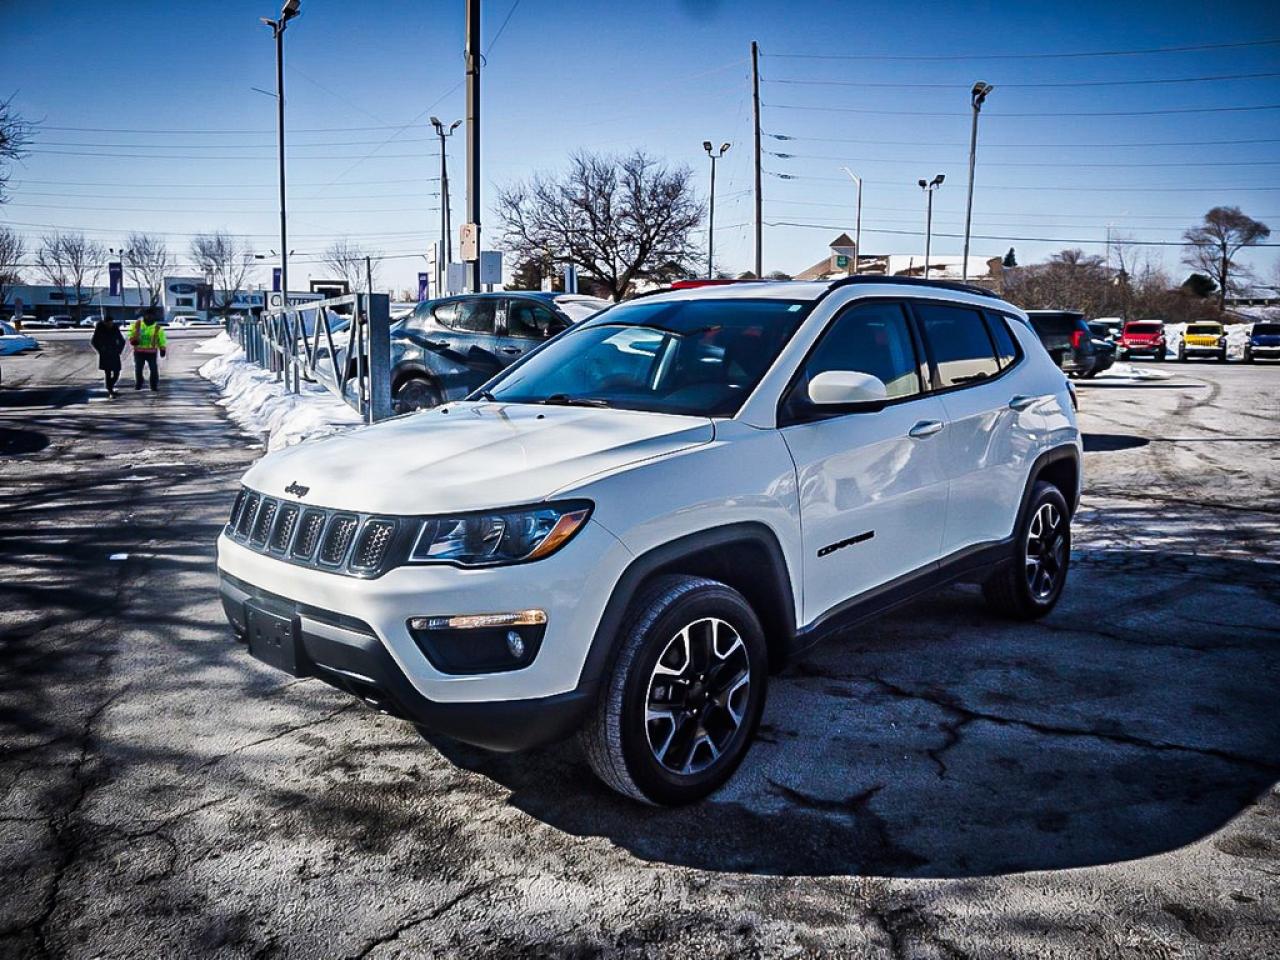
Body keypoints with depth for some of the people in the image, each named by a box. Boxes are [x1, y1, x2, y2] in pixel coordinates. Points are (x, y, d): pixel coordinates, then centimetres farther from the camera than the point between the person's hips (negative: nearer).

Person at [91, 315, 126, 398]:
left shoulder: (115, 328, 3)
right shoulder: (99, 329, -5)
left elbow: (122, 341, 14)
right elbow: (94, 342, 1)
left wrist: (119, 350, 6)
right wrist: (101, 351, -3)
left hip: (115, 355, 3)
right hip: (105, 355, -3)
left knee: (116, 373, 1)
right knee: (107, 373, -5)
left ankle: (110, 388, 22)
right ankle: (110, 391, -2)